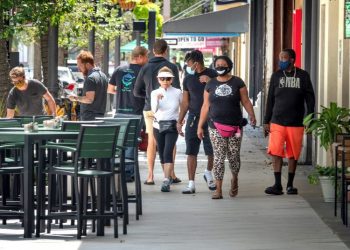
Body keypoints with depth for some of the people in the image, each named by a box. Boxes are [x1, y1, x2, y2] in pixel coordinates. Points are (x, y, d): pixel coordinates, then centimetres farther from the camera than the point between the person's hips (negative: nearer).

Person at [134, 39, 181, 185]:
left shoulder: (145, 68, 3)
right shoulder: (171, 67, -7)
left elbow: (137, 92, 7)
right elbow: (176, 90, -9)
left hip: (149, 110, 3)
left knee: (151, 142, 6)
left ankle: (150, 176, 2)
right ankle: (170, 174, 11)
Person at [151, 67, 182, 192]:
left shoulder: (177, 93, -1)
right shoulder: (155, 93, 2)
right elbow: (154, 109, -13)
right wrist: (157, 99, -30)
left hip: (172, 126, -3)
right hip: (158, 125, 3)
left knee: (168, 153, -15)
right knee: (161, 153, 9)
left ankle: (166, 181, -21)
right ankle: (169, 177, 26)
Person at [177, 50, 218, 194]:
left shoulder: (212, 75, -2)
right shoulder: (188, 79, 8)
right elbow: (185, 102, 13)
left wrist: (209, 81, -19)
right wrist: (180, 121, 8)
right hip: (194, 118, 2)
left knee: (212, 151, 0)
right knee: (191, 152, -1)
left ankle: (208, 173, 28)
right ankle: (191, 184, 2)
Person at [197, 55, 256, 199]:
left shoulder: (237, 82, 5)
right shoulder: (210, 85, 10)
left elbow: (246, 101, 3)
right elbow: (205, 106, 12)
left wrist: (252, 115, -13)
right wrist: (200, 126, 9)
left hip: (234, 126, -1)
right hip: (216, 127, 1)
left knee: (234, 156, 1)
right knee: (218, 158, -4)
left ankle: (234, 179, 30)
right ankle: (218, 190, -2)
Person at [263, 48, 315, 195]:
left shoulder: (303, 76, 1)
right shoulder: (276, 76, 5)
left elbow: (310, 98, 5)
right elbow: (270, 99, 8)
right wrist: (266, 121, 6)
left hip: (296, 123, 0)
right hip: (277, 122, 1)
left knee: (293, 155, 6)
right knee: (276, 153, -7)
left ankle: (290, 185, 16)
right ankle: (277, 185, -3)